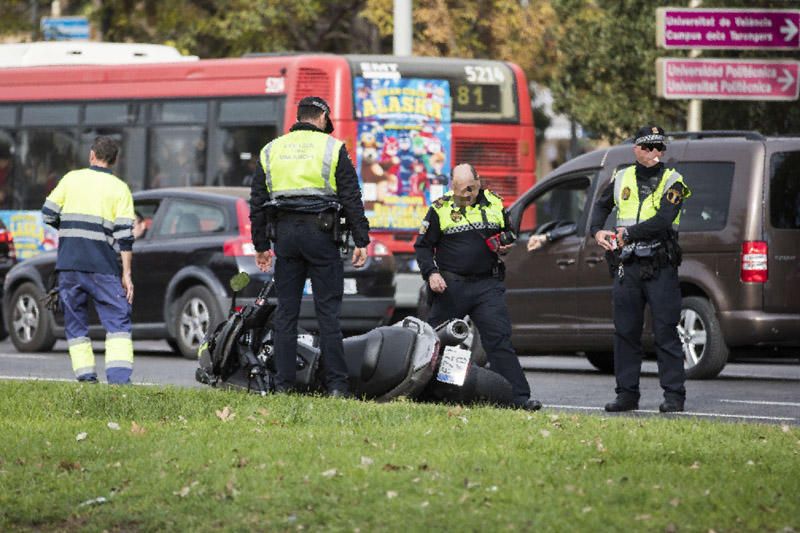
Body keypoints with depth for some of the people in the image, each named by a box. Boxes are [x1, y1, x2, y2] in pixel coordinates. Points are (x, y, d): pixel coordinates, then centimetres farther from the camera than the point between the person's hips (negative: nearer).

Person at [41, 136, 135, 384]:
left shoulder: (72, 179, 8)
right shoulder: (119, 188, 3)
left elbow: (48, 214, 6)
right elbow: (125, 234, -3)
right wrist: (126, 274, -2)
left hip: (68, 264, 2)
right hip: (102, 266, -2)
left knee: (75, 321, 11)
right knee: (118, 320, -1)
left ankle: (84, 373, 4)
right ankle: (119, 374, -16)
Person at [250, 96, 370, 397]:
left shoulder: (271, 150, 13)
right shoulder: (332, 148, 2)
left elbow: (257, 202, 14)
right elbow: (351, 199, -2)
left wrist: (260, 245, 19)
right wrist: (361, 242, -1)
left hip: (284, 234, 3)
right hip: (320, 232, -3)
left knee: (286, 312, 6)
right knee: (328, 311, -3)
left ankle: (283, 383, 4)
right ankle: (336, 385, -7)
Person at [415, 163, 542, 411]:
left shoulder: (494, 204, 7)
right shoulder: (440, 208, 1)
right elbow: (423, 245, 4)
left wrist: (506, 245, 1)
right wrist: (431, 273, -10)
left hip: (487, 286, 1)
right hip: (450, 286, -1)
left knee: (499, 340, -8)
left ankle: (519, 397, -13)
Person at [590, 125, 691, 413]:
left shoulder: (672, 182, -3)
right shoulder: (621, 179, 11)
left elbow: (662, 221, -17)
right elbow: (602, 205, 27)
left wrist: (628, 233, -21)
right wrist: (598, 231, 8)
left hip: (660, 268, -4)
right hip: (627, 267, 4)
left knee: (665, 332, -5)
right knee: (625, 333, 6)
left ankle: (674, 394, -2)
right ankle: (627, 393, 13)